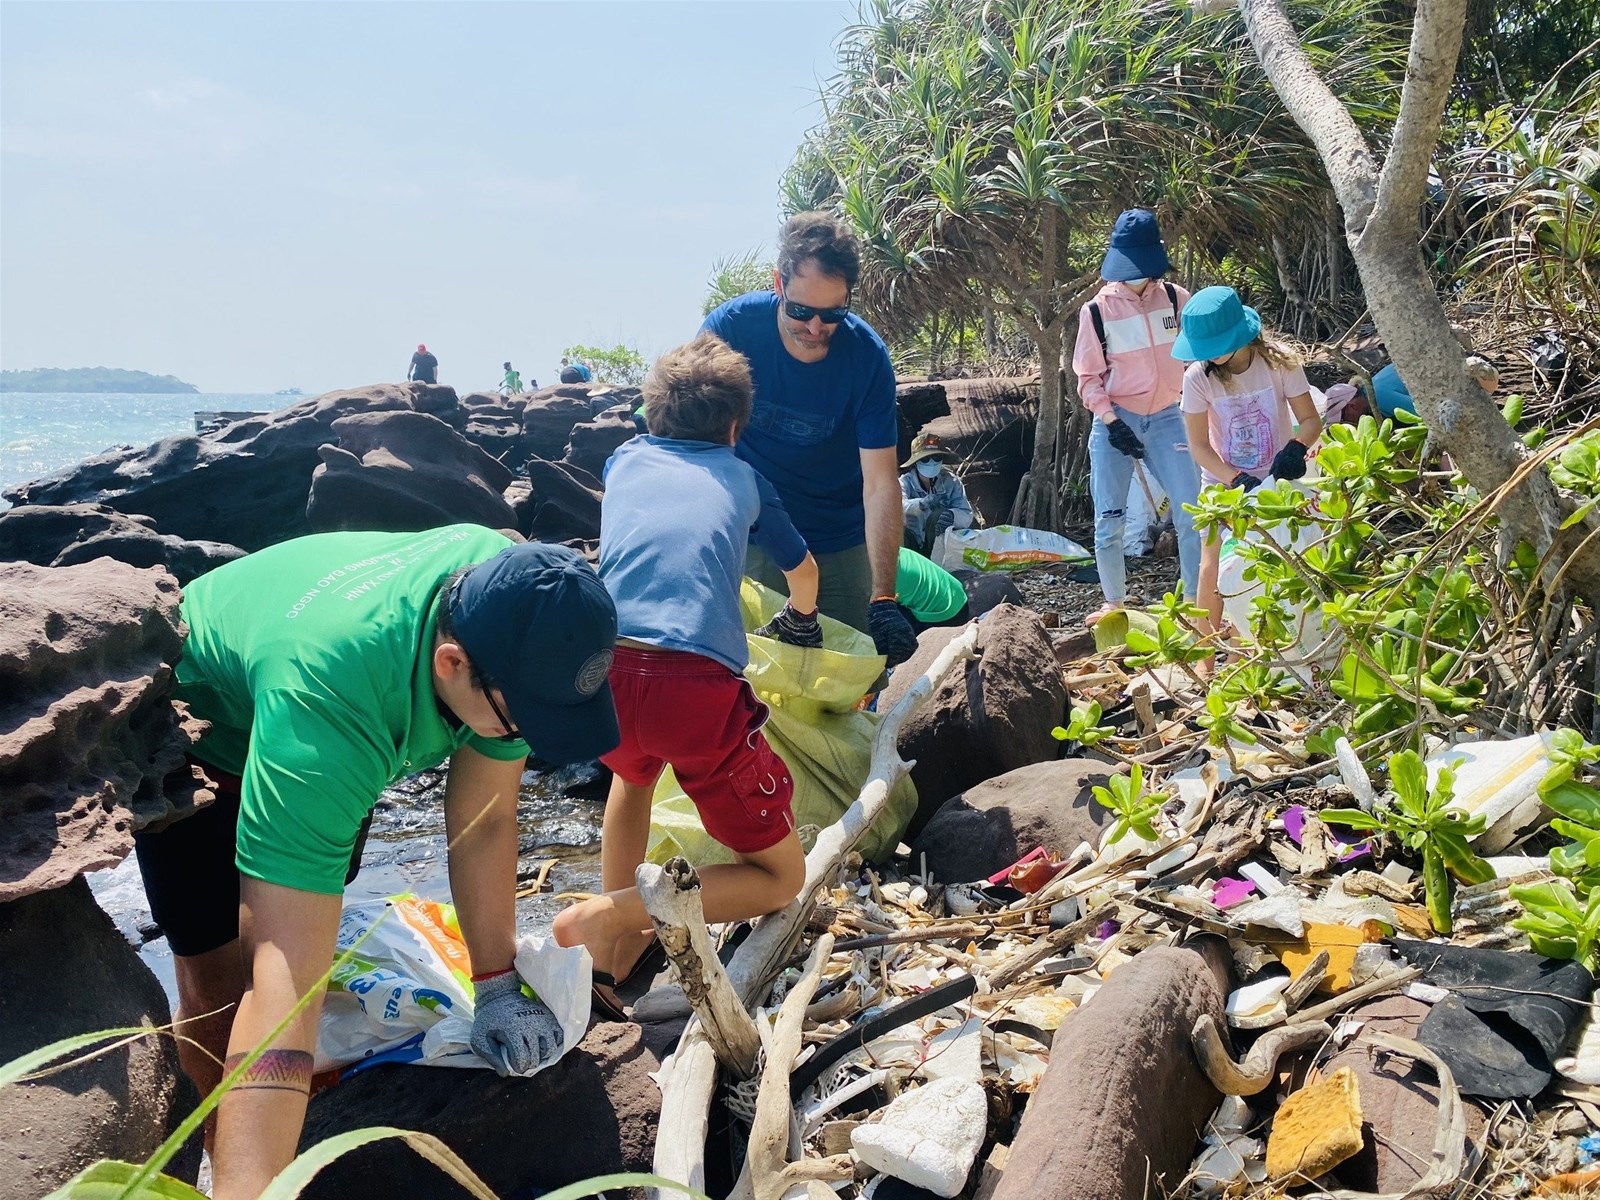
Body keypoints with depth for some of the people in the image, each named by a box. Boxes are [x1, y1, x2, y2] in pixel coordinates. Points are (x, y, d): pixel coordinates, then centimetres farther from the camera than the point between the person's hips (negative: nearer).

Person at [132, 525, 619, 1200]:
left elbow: (484, 817, -19)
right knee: (219, 974, -5)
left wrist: (496, 985, -19)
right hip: (197, 723, -4)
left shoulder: (520, 607, -31)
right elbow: (285, 976, -50)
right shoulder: (328, 700, -47)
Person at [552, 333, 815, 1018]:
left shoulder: (625, 459, 28)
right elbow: (803, 571, 43)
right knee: (779, 877, 14)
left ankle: (619, 953, 28)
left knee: (634, 769, 40)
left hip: (602, 672, 3)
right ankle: (610, 914, -7)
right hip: (697, 686, -3)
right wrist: (802, 620, 66)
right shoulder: (744, 479, 25)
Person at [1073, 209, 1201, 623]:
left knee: (1191, 514, -3)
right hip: (1115, 423, -1)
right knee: (1109, 520, 3)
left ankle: (1198, 601, 8)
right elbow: (1087, 376, -1)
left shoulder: (1175, 299, -1)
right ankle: (1114, 601, 19)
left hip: (1166, 419, 1)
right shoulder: (1097, 310, -4)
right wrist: (1112, 423, -11)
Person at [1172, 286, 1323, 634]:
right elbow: (1199, 444, -12)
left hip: (1275, 481, 0)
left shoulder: (1278, 363, -15)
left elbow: (1311, 420, -10)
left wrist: (1296, 448, -33)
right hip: (1223, 483, 0)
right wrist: (1237, 480, -24)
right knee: (1213, 569, -7)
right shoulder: (1198, 376, -14)